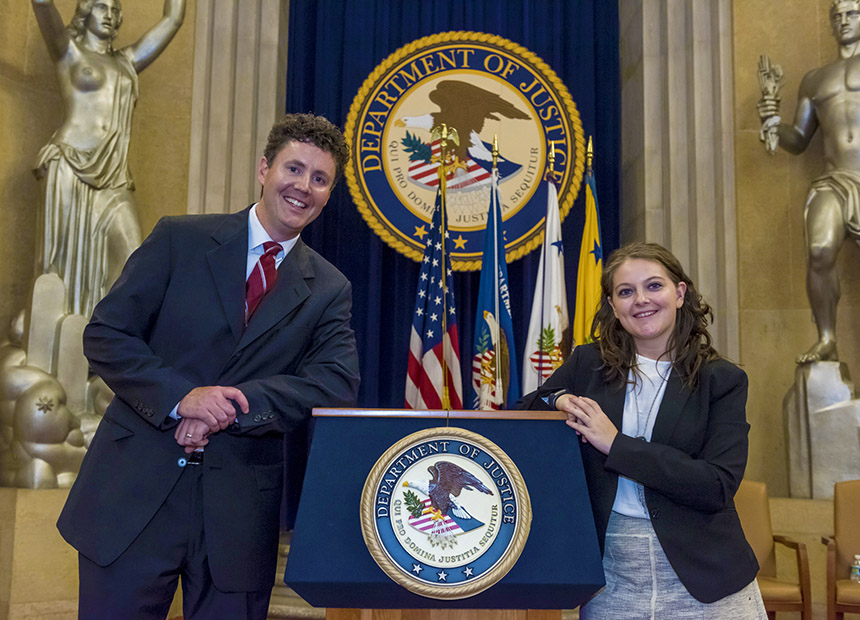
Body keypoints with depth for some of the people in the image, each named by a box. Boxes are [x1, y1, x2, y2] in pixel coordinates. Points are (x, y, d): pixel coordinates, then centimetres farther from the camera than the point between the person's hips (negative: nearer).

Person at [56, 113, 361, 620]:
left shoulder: (329, 290, 6)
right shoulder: (179, 239, 3)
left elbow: (338, 385, -8)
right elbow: (106, 335, -3)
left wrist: (231, 408, -19)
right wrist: (180, 396, -18)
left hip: (239, 513, 1)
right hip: (135, 490, -1)